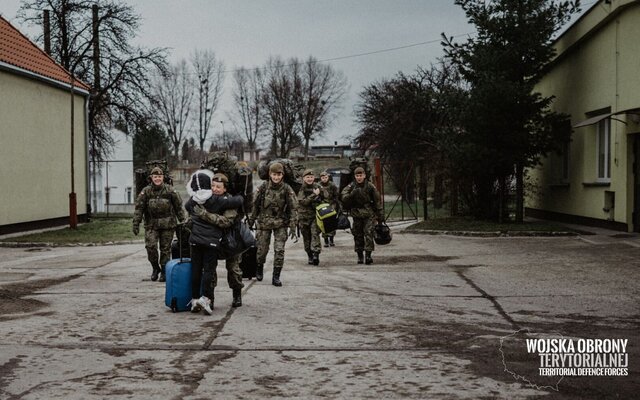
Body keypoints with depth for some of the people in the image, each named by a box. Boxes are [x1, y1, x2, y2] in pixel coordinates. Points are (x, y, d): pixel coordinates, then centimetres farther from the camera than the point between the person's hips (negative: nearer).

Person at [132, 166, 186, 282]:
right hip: (151, 225, 0)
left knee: (165, 248, 4)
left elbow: (178, 206, 5)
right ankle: (155, 267, 11)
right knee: (150, 246, -12)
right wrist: (136, 223, -5)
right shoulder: (146, 191, 0)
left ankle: (164, 271, 18)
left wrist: (183, 220, 3)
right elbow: (139, 208, 0)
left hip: (167, 224, 0)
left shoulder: (169, 190, -1)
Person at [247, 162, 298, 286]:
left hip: (280, 224, -1)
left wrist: (293, 228, -13)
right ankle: (259, 269, 36)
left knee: (279, 250, -8)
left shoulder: (287, 189, -9)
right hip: (264, 222, 1)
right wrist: (251, 221, 12)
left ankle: (276, 277, 3)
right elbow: (256, 205, 7)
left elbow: (293, 208, -8)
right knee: (262, 248, 8)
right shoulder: (263, 187, -4)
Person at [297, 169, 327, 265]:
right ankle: (310, 256, 17)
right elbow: (303, 201, -16)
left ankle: (316, 253, -25)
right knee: (306, 237, 6)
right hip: (304, 216, 0)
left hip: (315, 215, 0)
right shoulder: (301, 189, -1)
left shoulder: (318, 187, 5)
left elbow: (326, 198, 16)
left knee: (315, 233, -18)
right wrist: (314, 195, -19)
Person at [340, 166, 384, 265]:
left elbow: (377, 201, 5)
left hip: (369, 214, -2)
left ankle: (368, 255, -13)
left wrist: (380, 215, 6)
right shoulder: (351, 186, 1)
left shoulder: (370, 186, 0)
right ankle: (360, 256, 15)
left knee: (369, 233, -12)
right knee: (358, 235, 5)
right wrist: (352, 194, -27)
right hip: (357, 215, 2)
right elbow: (344, 199, -9)